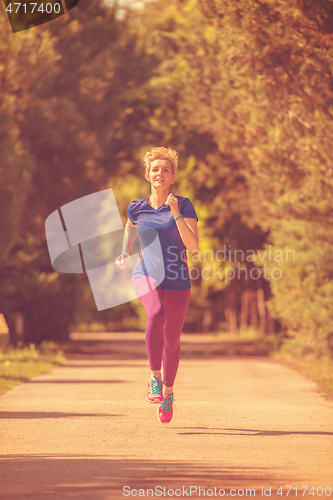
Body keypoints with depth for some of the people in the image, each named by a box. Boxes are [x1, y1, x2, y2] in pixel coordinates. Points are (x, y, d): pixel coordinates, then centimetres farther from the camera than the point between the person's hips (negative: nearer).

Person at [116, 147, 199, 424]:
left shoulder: (184, 205, -4)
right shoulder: (137, 208, 4)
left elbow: (193, 245, -15)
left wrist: (176, 213, -22)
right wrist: (125, 254, 11)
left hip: (177, 280, 0)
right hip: (146, 274, 0)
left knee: (172, 339, 7)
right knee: (156, 314, -32)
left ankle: (167, 393, 30)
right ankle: (155, 375, -16)